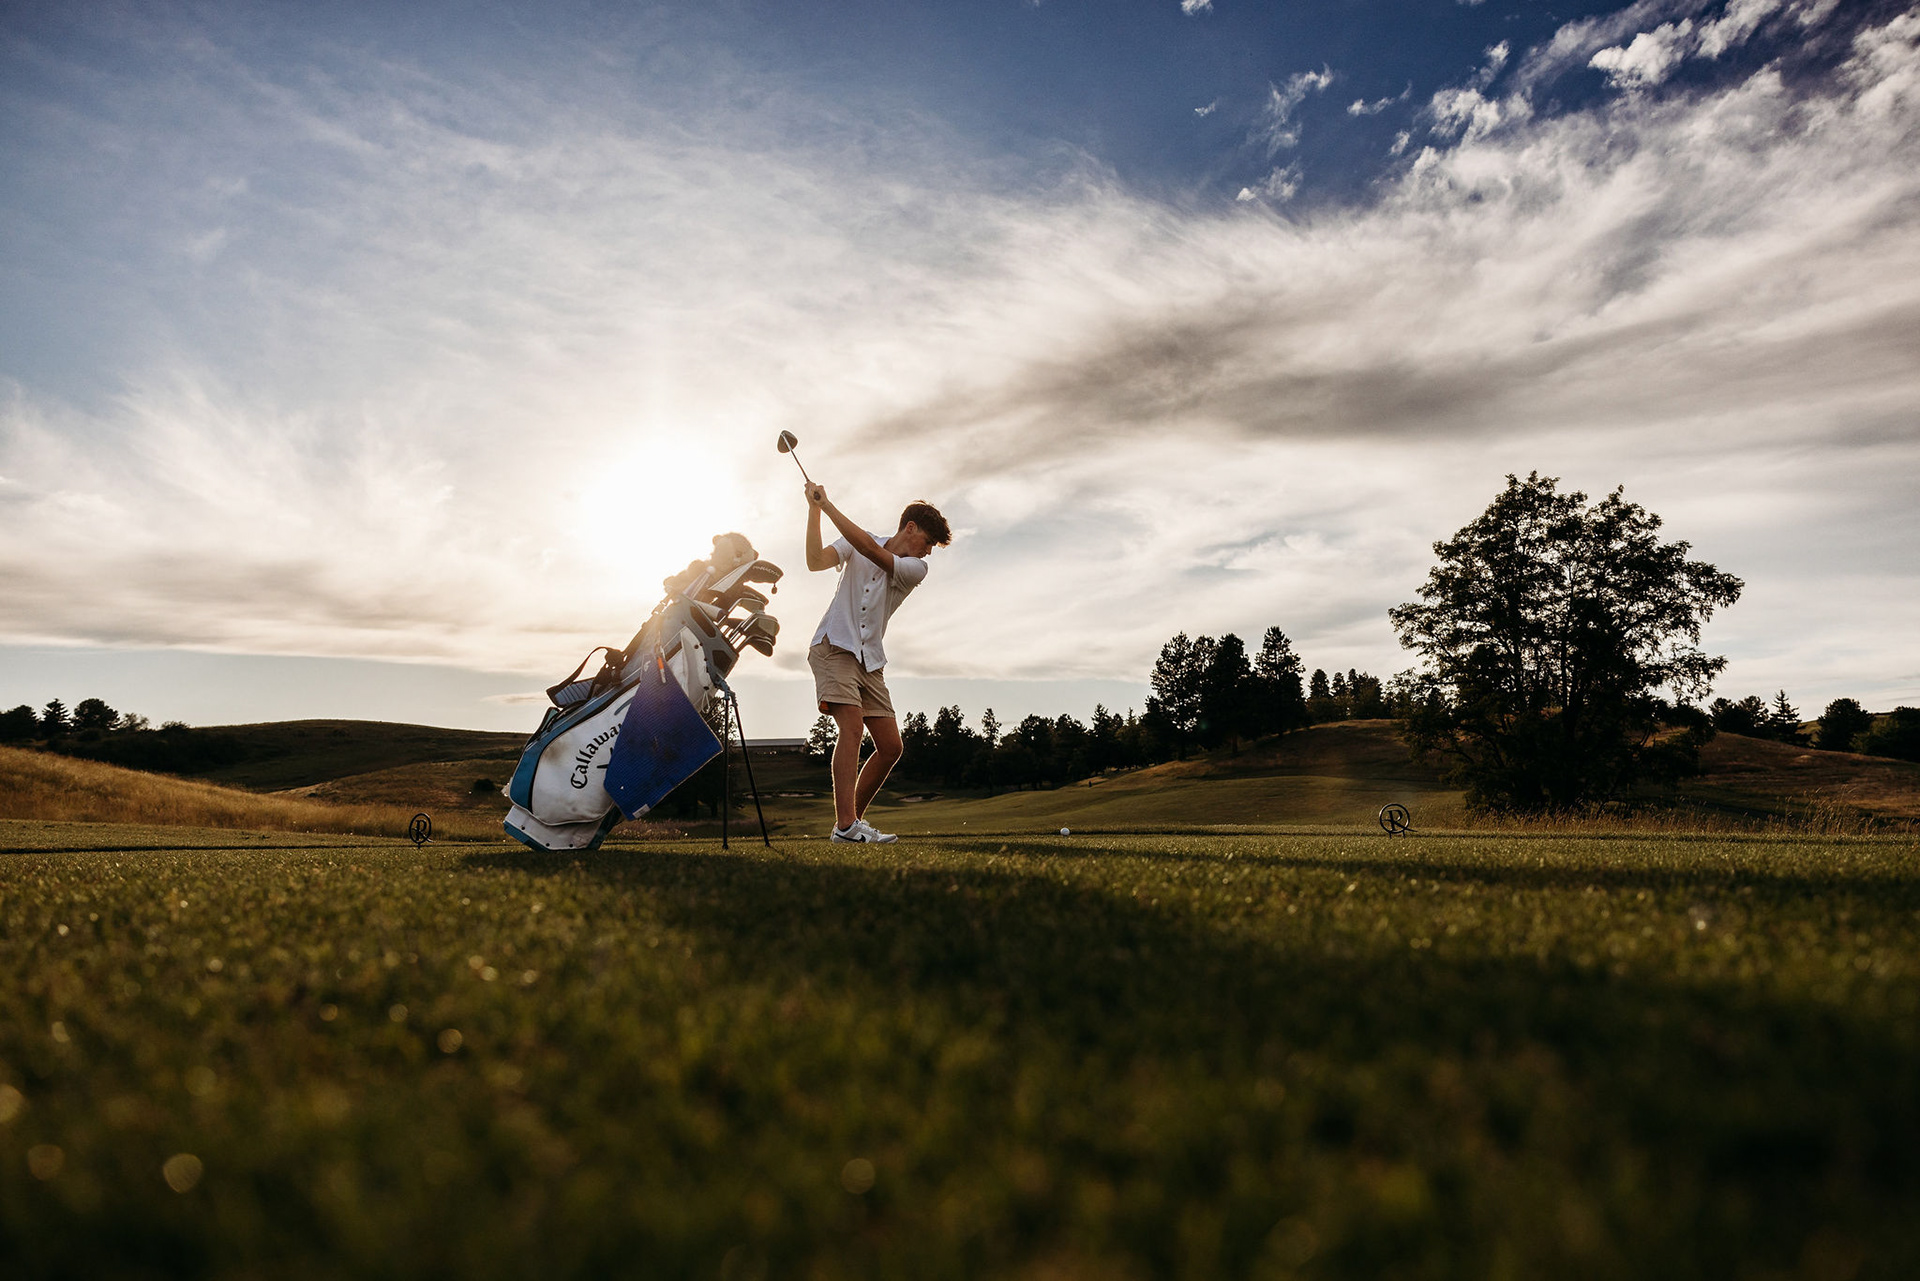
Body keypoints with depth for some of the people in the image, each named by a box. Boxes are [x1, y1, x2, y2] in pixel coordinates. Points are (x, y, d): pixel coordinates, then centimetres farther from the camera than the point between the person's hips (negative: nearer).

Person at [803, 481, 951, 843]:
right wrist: (814, 510, -16)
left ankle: (852, 816, 14)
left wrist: (828, 505, -12)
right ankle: (846, 824, -27)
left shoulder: (916, 569, 5)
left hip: (870, 661, 4)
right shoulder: (854, 543, 7)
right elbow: (816, 561, -9)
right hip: (834, 647, -4)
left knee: (891, 746, -1)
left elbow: (871, 550, -11)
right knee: (853, 725, -23)